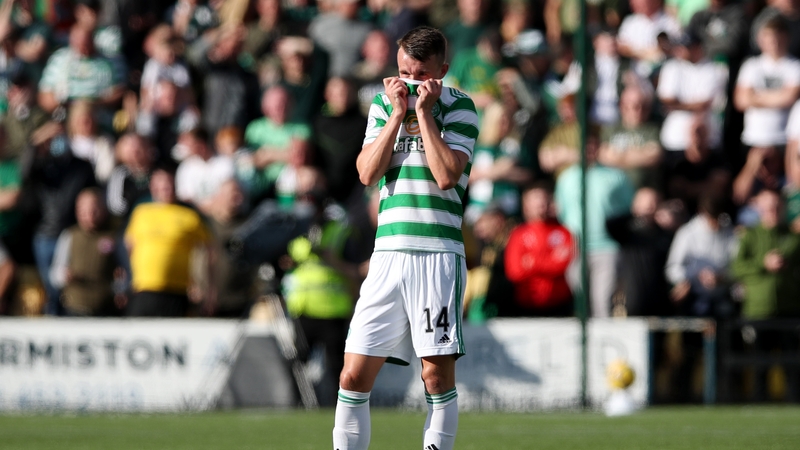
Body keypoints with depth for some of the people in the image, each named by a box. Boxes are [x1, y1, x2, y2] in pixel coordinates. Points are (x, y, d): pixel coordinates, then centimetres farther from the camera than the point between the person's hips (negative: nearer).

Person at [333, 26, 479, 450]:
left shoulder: (459, 107, 2)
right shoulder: (383, 104, 14)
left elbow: (446, 176, -11)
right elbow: (368, 172, 2)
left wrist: (423, 112, -8)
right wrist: (398, 113, -3)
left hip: (438, 252, -3)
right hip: (388, 252, 4)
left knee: (437, 374, -4)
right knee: (354, 375, 0)